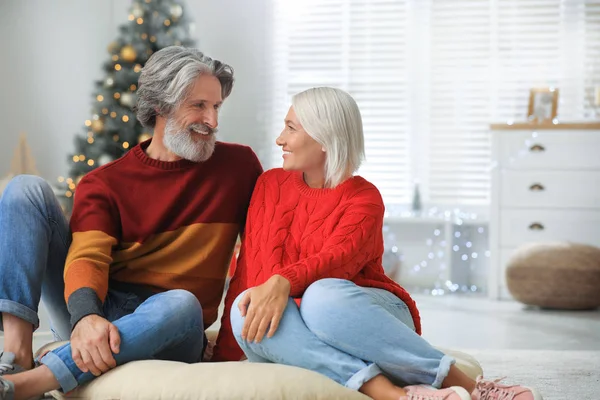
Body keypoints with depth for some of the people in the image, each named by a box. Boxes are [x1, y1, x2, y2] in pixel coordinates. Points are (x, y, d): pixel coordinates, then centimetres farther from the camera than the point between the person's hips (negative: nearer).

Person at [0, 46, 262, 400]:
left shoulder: (239, 165, 8)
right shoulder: (104, 183, 5)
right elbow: (88, 257, -11)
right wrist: (86, 316, -32)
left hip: (158, 331, -1)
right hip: (93, 314, 1)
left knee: (182, 304, -38)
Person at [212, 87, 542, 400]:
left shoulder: (363, 198, -2)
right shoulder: (270, 184, 11)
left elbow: (338, 258, -22)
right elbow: (250, 266, 7)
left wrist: (282, 282, -41)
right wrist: (227, 351, 1)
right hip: (303, 341, 3)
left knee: (323, 295, -38)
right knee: (244, 310, -30)